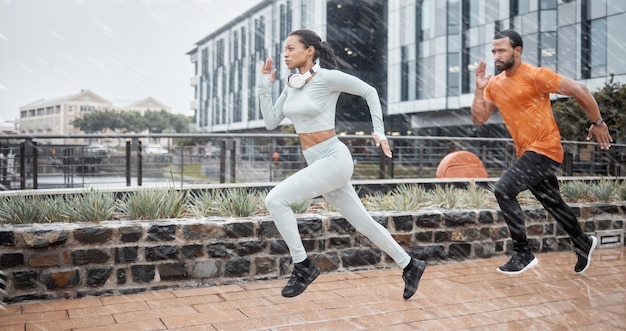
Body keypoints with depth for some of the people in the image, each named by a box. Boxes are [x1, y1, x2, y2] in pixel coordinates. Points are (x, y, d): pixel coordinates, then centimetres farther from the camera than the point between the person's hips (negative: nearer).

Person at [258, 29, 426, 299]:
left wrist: (379, 131, -2)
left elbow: (370, 92, -1)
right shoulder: (291, 85, 11)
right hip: (318, 164, 8)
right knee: (362, 222, 14)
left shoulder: (328, 77, -10)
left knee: (276, 200, -18)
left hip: (334, 159, -8)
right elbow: (271, 123, 9)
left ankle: (303, 266, -4)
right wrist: (265, 86, 3)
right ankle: (409, 266, 29)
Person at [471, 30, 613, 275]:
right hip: (527, 153, 8)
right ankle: (584, 244, 43)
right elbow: (479, 119, 4)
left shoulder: (534, 75, -14)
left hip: (545, 149, -8)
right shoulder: (494, 84, 6)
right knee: (553, 204, 19)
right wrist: (479, 88, -7)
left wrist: (597, 123, -5)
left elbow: (579, 91, -10)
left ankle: (523, 254, -9)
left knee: (503, 190, -21)